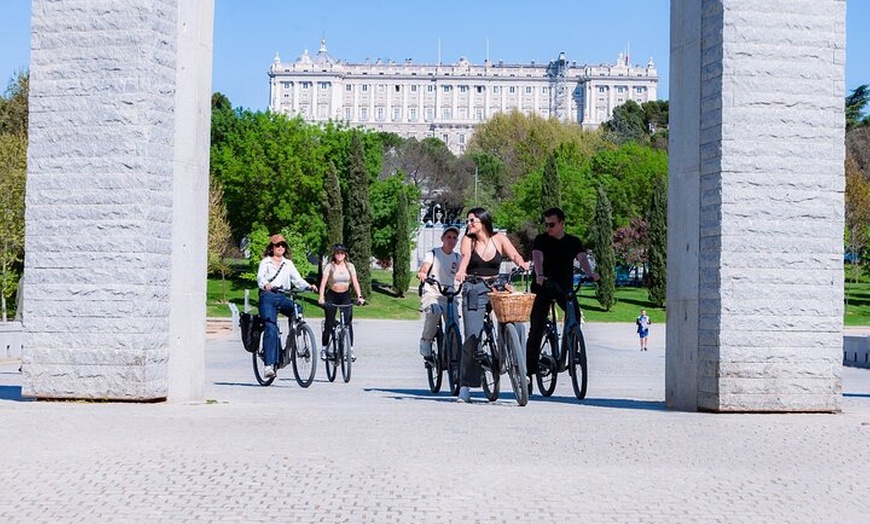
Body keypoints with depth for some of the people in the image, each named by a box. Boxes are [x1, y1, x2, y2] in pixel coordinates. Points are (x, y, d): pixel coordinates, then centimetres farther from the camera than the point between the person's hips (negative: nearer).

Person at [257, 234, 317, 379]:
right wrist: (265, 285, -32)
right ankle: (269, 365, -19)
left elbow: (297, 279, 9)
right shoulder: (265, 262, 9)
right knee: (271, 328, -17)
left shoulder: (288, 263, 20)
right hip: (268, 296, -3)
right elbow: (260, 277, -9)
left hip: (284, 297, 4)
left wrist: (308, 286, -12)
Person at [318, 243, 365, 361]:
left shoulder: (350, 266, 2)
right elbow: (323, 282, -14)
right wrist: (321, 297, -28)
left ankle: (350, 349, 0)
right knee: (329, 323, -2)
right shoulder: (329, 266, -6)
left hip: (345, 296, 2)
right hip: (331, 296, -2)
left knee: (348, 322, -5)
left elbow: (355, 282, -3)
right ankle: (324, 349, 10)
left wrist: (359, 296, -17)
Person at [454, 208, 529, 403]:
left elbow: (514, 255, -8)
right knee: (472, 337, -9)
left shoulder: (499, 239, 4)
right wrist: (461, 271, -38)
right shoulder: (468, 240, 3)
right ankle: (465, 388, -6)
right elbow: (465, 256, -16)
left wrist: (523, 264, -32)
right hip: (473, 291, -1)